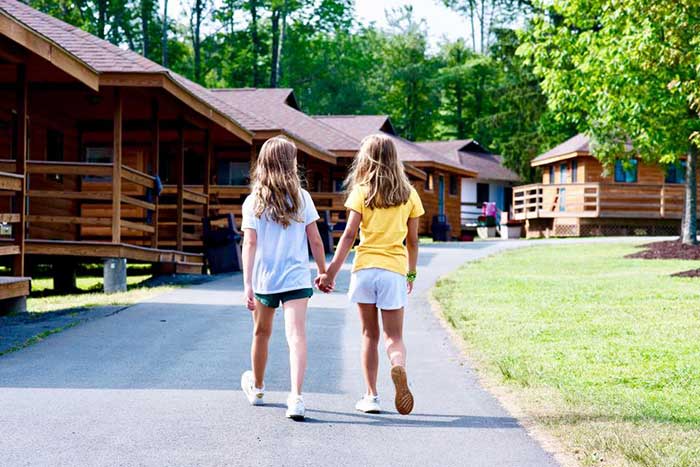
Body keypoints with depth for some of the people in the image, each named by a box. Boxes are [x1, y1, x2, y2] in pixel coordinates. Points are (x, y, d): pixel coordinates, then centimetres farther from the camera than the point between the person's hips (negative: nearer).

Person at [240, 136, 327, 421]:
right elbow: (315, 240, 0)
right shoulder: (301, 197, -2)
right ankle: (296, 397, -26)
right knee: (296, 335, -9)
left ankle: (256, 387, 41)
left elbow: (250, 243, -9)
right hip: (297, 277, -1)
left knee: (261, 333, 20)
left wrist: (247, 284, -11)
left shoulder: (253, 201, -3)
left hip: (263, 279, 1)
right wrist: (323, 272, 13)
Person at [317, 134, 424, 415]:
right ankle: (399, 367, -28)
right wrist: (411, 273, 23)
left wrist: (331, 273, -1)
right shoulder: (408, 195, 7)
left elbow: (349, 236, -4)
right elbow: (412, 241, 10)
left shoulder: (361, 192, 1)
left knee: (369, 334, 10)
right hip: (394, 269, 1)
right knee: (394, 336, 5)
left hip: (364, 268, 0)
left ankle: (371, 396, 9)